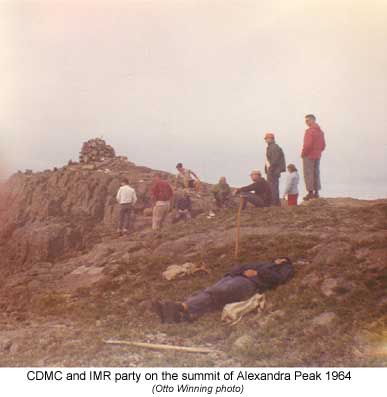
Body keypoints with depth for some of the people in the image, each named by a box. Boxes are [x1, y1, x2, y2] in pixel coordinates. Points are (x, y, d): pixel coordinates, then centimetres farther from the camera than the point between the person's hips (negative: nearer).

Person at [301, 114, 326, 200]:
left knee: (308, 174, -4)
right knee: (316, 173, 12)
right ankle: (316, 192, 15)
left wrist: (303, 153, -9)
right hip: (317, 156, 9)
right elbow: (323, 145, 15)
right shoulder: (320, 131, 13)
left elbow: (307, 145, -21)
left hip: (309, 156, -9)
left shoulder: (309, 131, -16)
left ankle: (310, 192, -6)